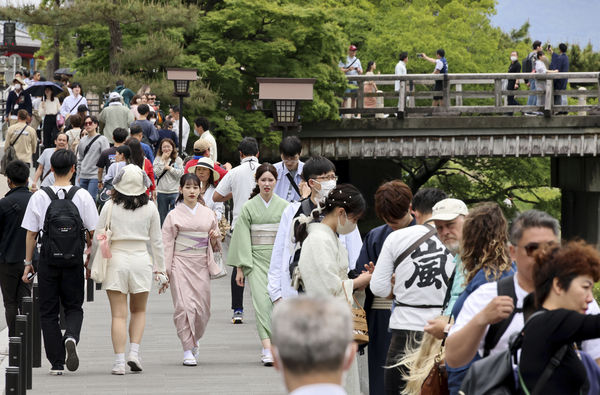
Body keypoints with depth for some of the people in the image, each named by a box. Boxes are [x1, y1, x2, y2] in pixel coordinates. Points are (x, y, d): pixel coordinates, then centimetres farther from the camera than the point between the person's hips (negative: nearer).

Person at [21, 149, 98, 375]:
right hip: (74, 261, 0)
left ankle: (57, 363, 6)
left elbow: (31, 233, -1)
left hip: (48, 260, 0)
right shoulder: (82, 196, -4)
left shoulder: (39, 197, -4)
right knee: (73, 307, 14)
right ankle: (71, 336, -18)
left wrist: (28, 263, 7)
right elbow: (92, 232, -2)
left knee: (48, 311, 9)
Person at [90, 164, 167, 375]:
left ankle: (119, 362, -6)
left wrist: (91, 264, 11)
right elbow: (156, 241, 5)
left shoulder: (110, 207, -4)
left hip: (115, 260, -1)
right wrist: (160, 270, 13)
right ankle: (134, 352, 3)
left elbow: (97, 238, -1)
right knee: (139, 311, 18)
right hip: (141, 260, 1)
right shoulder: (149, 208, 0)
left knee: (119, 315, 1)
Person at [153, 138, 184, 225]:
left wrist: (169, 168, -10)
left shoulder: (178, 160, 3)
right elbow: (156, 173, -9)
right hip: (161, 192, 1)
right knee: (162, 217, 10)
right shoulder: (158, 159, 4)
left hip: (174, 192, -1)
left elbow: (181, 174, -6)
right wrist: (163, 160, -9)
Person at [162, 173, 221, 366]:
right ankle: (188, 351, -6)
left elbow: (214, 245, 19)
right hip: (181, 263, -3)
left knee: (202, 307, 1)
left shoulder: (208, 214, 12)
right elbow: (166, 243, 0)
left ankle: (194, 340, 28)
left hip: (201, 264, 3)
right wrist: (165, 271, -7)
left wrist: (215, 238, -4)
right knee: (184, 306, -11)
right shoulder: (174, 215, 3)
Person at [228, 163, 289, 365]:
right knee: (262, 301, -14)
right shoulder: (249, 207, 2)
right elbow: (242, 238, 1)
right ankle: (268, 350, -22)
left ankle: (268, 346, 14)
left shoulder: (284, 206, 5)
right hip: (257, 259, -2)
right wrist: (240, 267, -3)